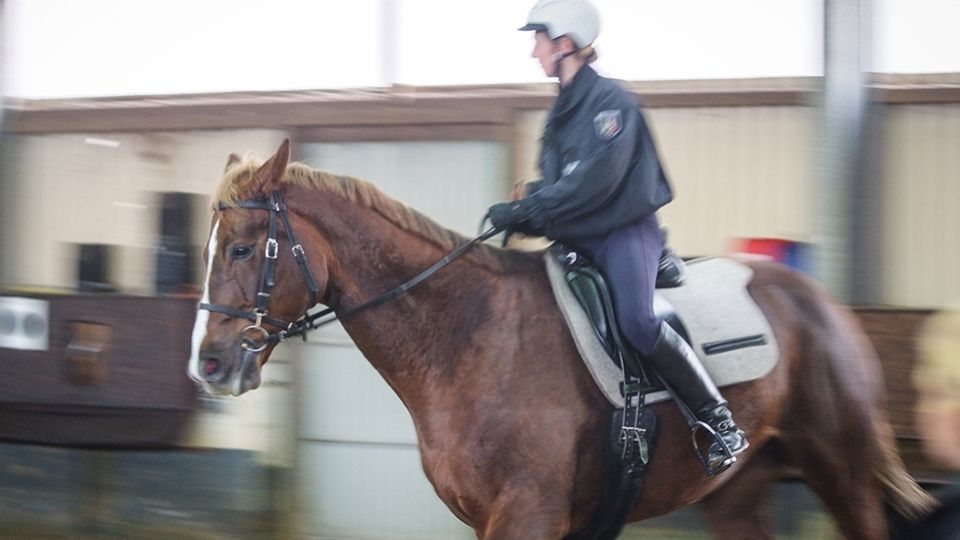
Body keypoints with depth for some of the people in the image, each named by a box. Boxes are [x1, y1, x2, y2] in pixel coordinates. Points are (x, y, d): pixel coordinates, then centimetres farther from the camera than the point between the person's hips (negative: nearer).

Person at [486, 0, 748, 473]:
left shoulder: (610, 101, -12)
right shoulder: (562, 110, 16)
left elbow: (594, 180, -22)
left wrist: (528, 210, -22)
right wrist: (524, 210, -1)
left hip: (624, 233, -9)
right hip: (577, 242, 9)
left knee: (636, 321, -28)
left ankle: (720, 422, -19)